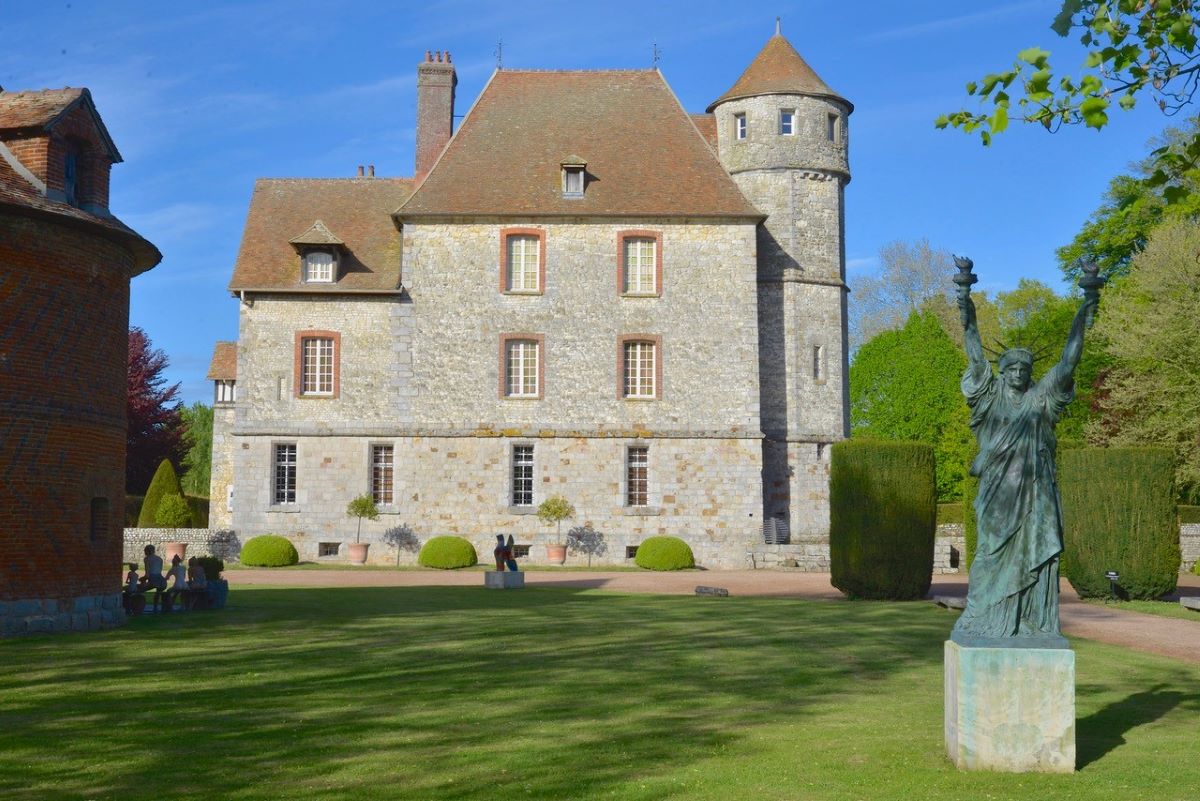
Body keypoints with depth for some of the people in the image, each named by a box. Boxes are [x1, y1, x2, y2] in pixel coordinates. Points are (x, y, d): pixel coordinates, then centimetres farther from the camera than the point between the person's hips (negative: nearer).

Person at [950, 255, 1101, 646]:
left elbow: (1069, 357, 3)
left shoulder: (1042, 397, 7)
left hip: (1033, 492, 2)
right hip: (999, 489, -2)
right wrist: (965, 299, -6)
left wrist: (1086, 308, -3)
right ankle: (983, 619, 3)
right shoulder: (992, 395, 5)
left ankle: (1031, 624, 5)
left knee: (1033, 553, 1)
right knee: (994, 553, -1)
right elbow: (974, 349, 0)